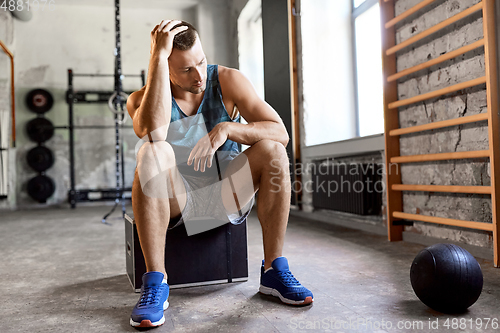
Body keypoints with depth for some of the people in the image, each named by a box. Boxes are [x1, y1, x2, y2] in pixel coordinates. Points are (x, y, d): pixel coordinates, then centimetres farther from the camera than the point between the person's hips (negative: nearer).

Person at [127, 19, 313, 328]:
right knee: (153, 152, -31)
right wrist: (159, 55, -33)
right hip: (174, 201, -1)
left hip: (227, 197, 2)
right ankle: (155, 283, -29)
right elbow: (153, 132, -36)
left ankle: (274, 270, -16)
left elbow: (280, 133, -15)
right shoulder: (140, 99, -9)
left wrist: (226, 129, -30)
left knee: (271, 150, -24)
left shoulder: (228, 80, -7)